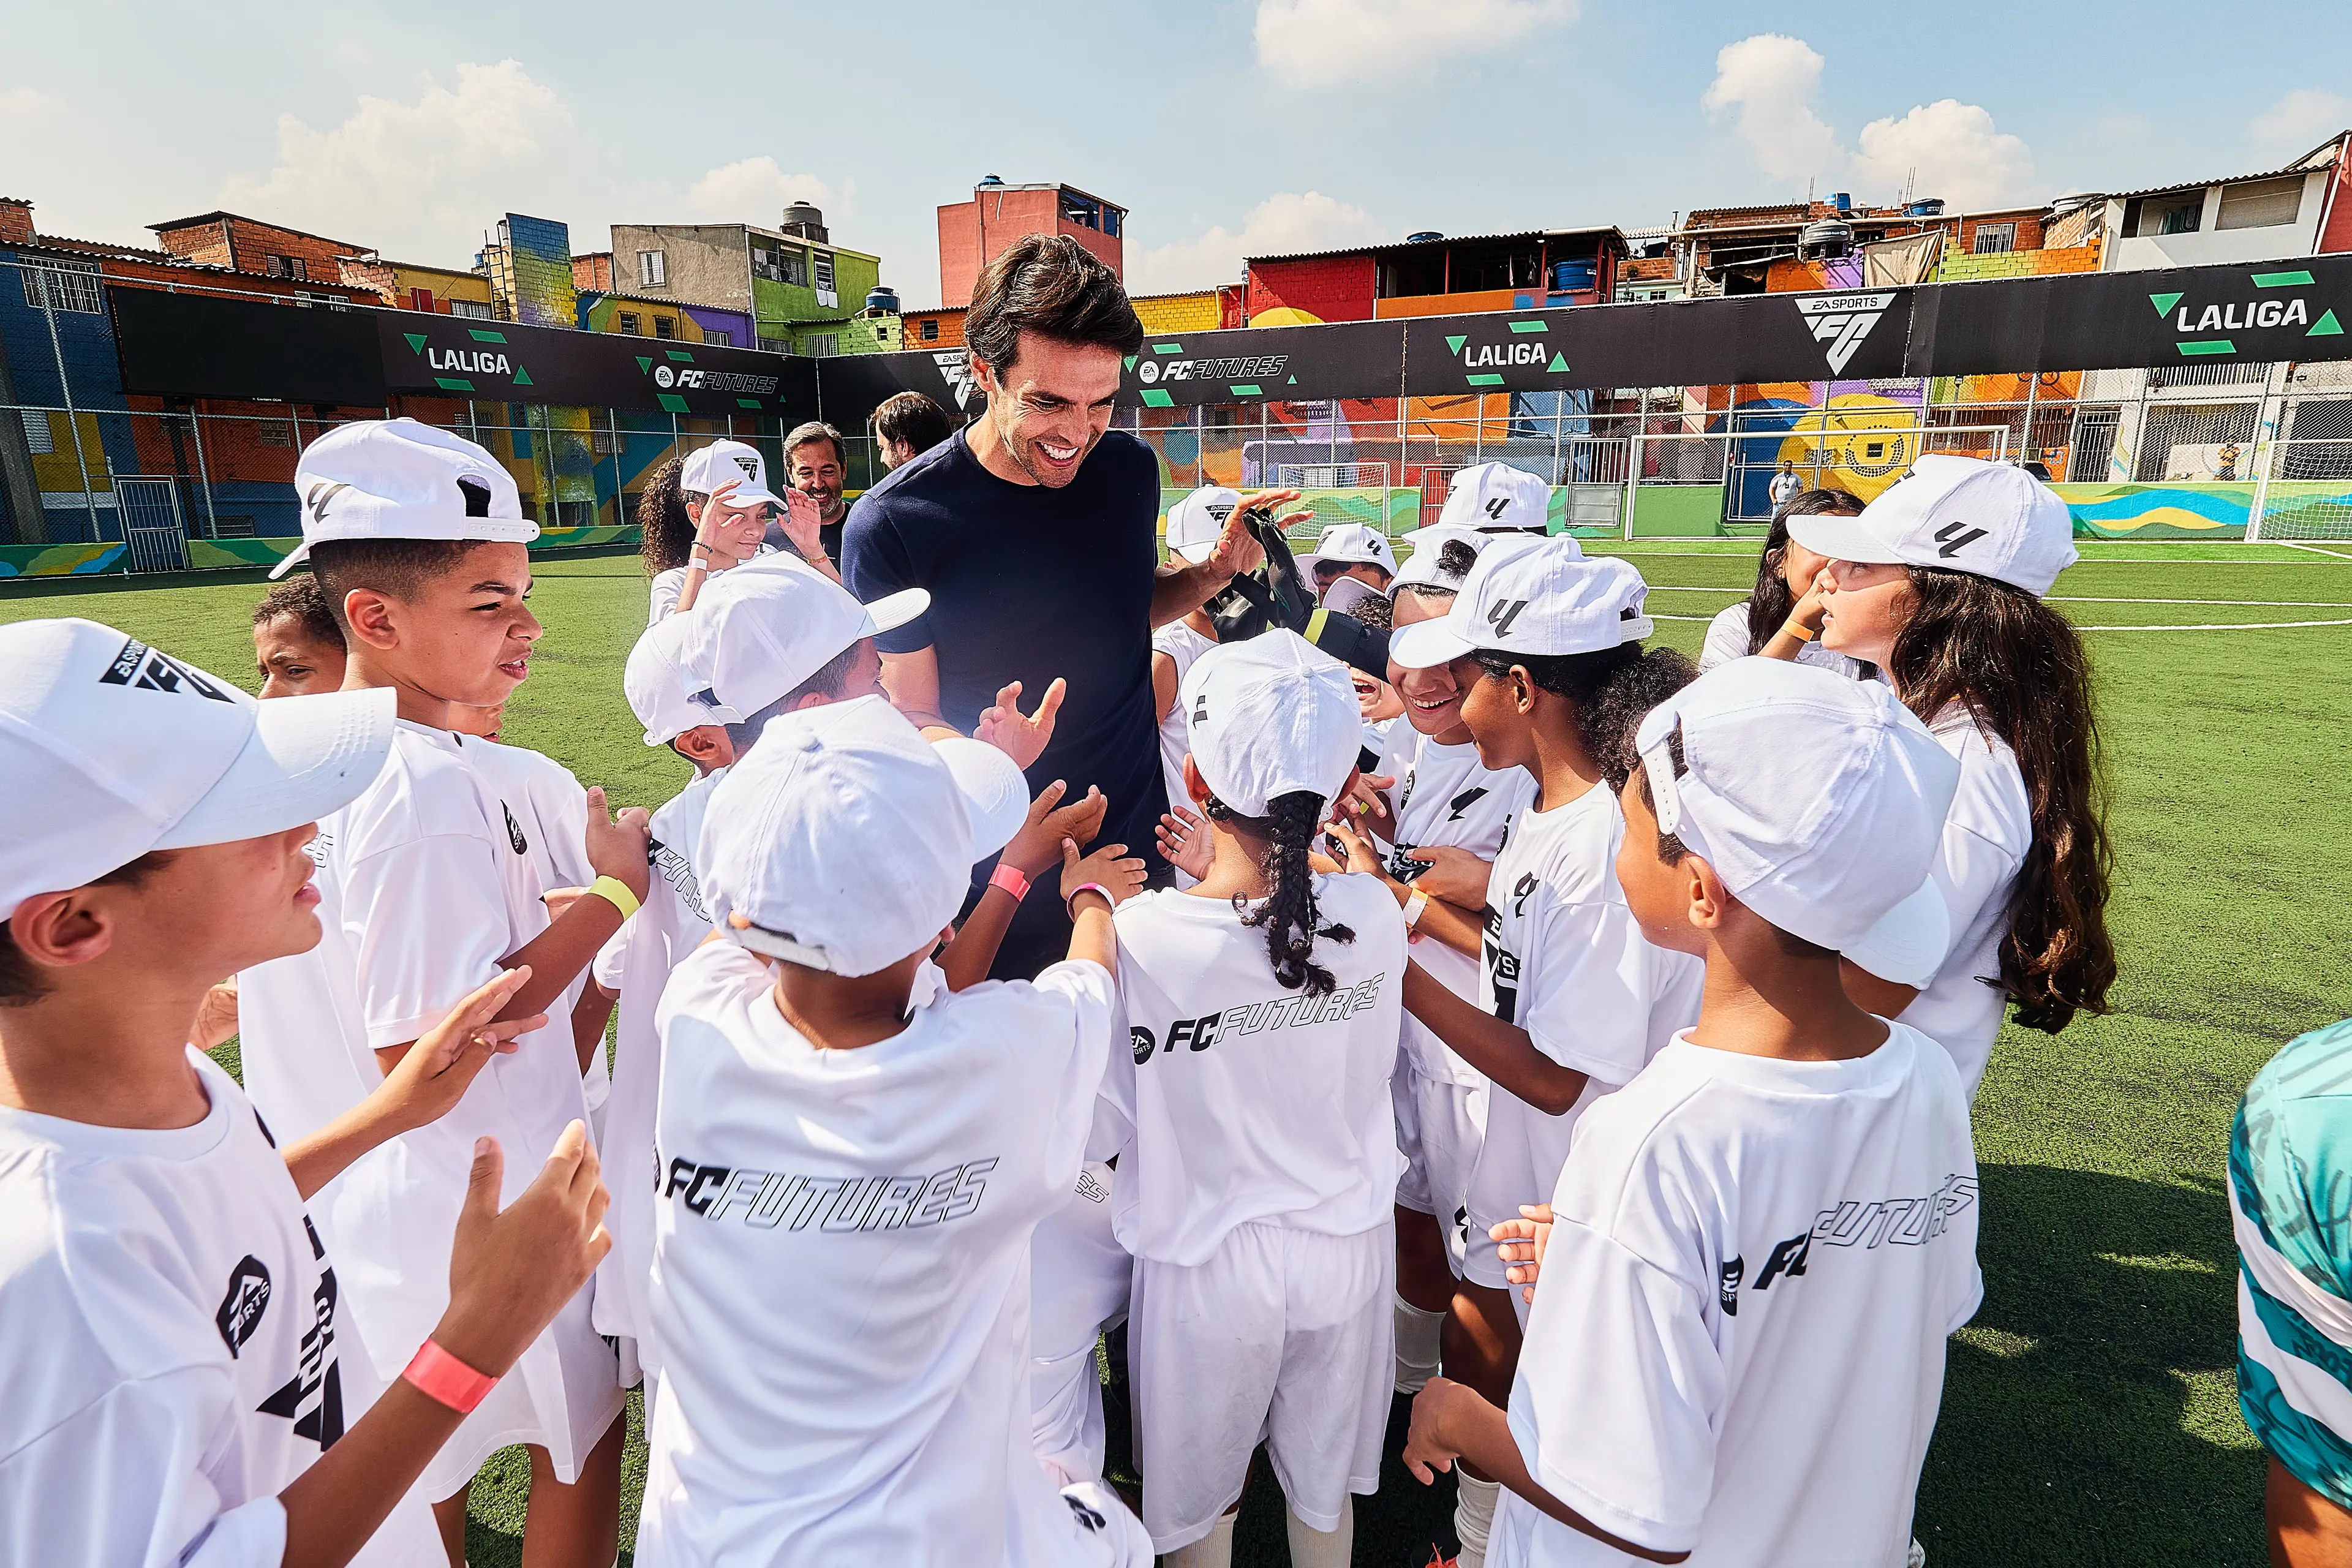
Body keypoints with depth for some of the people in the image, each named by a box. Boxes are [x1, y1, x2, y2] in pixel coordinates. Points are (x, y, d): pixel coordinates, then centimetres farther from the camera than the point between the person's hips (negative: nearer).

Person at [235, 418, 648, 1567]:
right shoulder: (429, 787, -28)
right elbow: (416, 1046, -28)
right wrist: (611, 894, -24)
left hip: (344, 1199, 8)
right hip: (481, 1205, -8)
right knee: (582, 1432, 16)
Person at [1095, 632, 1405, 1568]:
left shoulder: (1139, 937, -27)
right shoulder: (1375, 913, -17)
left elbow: (1101, 1135, -16)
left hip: (1210, 1263, -3)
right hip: (1350, 1244, 3)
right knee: (1326, 1489, 29)